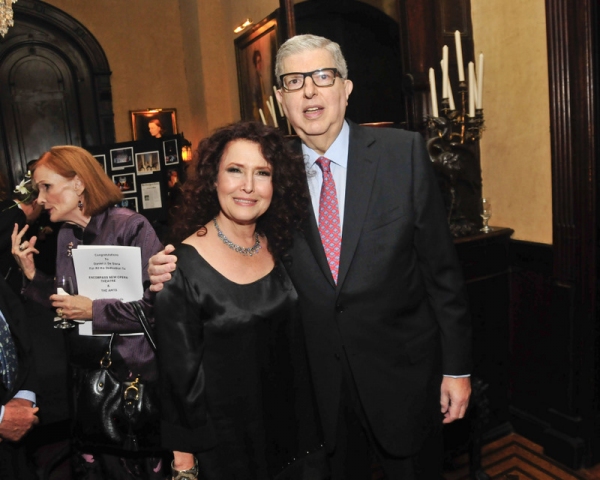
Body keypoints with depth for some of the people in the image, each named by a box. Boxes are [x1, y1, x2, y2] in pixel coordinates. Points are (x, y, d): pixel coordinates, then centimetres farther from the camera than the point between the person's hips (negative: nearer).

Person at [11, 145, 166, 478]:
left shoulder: (130, 226, -17)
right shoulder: (66, 236, 6)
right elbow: (66, 304, 10)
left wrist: (94, 311, -22)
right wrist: (31, 274, -2)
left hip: (135, 373, -6)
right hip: (86, 373, 6)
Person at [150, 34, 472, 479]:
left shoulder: (403, 152, -9)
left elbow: (440, 264, -6)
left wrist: (456, 367, -4)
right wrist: (174, 271, -14)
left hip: (403, 374, -1)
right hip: (322, 382, 2)